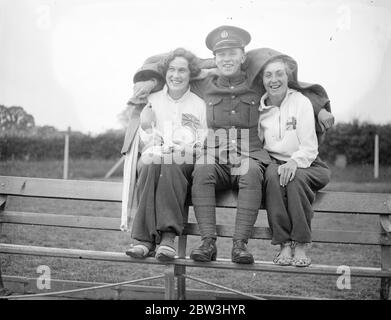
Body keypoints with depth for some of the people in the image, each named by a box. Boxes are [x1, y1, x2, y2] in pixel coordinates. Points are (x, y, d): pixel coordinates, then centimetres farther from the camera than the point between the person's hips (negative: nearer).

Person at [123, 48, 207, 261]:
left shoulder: (199, 105, 16)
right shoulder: (152, 101, 19)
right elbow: (142, 144, 14)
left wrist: (198, 131, -8)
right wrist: (145, 128, -7)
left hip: (186, 161, -1)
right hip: (153, 156, 1)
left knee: (170, 165, -37)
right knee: (151, 164, -36)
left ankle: (167, 234, -43)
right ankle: (143, 239, -41)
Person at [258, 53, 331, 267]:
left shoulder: (301, 102, -4)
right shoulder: (259, 109, 7)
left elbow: (310, 147, -10)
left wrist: (294, 162, -29)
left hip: (305, 165, -2)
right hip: (275, 163, 2)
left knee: (296, 178, -36)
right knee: (272, 174, -33)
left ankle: (301, 245, -25)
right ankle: (284, 244, -29)